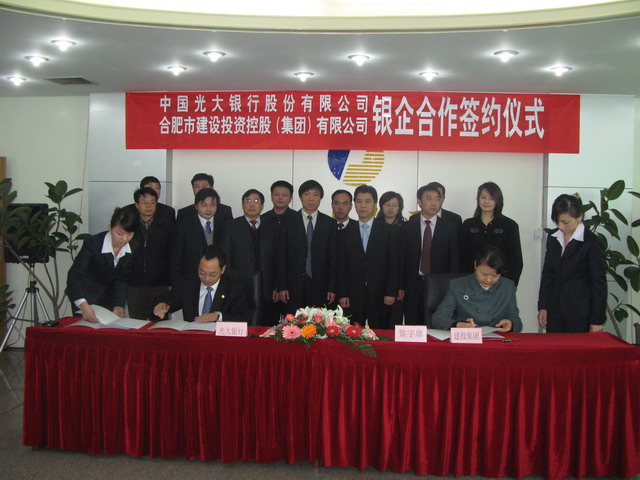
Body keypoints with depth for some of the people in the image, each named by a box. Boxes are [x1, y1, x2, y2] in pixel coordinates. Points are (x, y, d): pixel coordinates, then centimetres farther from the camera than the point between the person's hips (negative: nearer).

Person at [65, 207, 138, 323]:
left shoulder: (133, 248, -13)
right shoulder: (93, 244, -27)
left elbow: (122, 280, -8)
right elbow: (74, 275, -33)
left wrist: (118, 306, -21)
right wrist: (84, 305, -47)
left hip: (108, 298, 4)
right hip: (86, 297, -4)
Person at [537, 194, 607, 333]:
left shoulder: (592, 242, -9)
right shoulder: (553, 238, 7)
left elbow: (599, 283, -7)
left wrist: (597, 320, -6)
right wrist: (542, 306, 9)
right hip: (554, 312, 5)